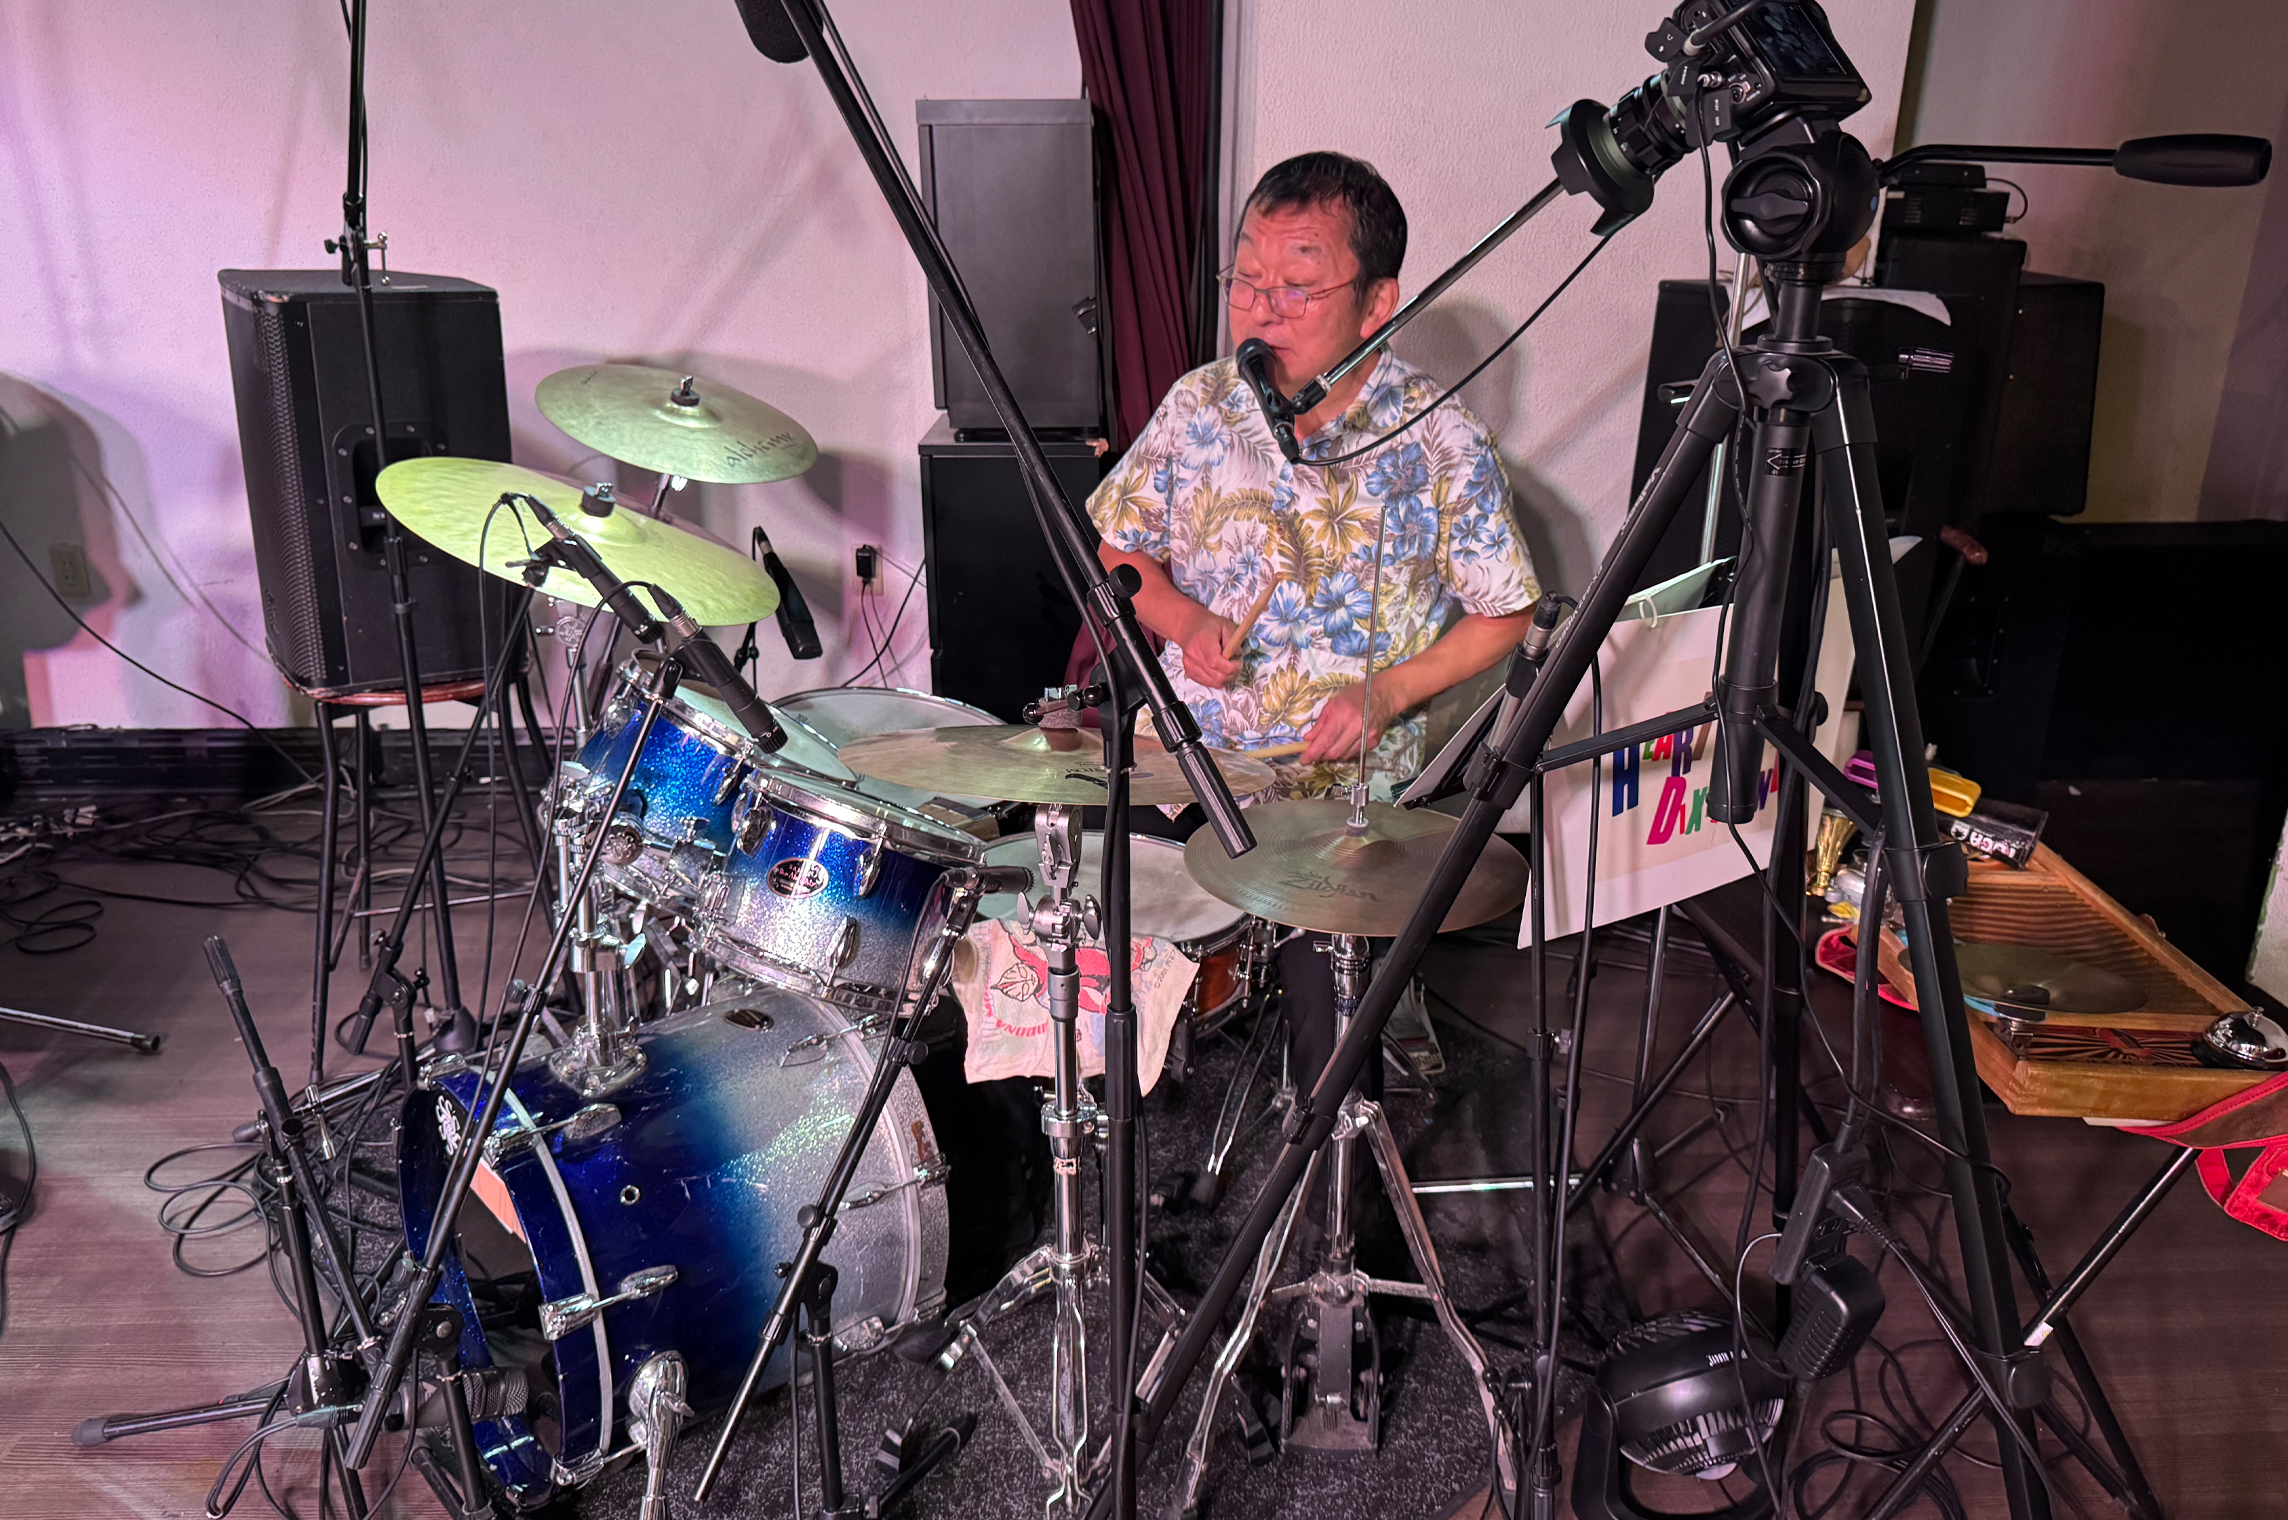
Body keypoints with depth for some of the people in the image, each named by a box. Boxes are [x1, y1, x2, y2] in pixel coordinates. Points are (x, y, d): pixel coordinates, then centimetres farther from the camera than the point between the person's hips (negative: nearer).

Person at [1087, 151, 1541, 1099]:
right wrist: (1181, 617, -9)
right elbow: (1112, 546, 12)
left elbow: (1504, 615, 0)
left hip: (1347, 787, -2)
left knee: (1322, 1044, -13)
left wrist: (1390, 692, -16)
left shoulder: (1440, 443, -10)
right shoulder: (1198, 408, -1)